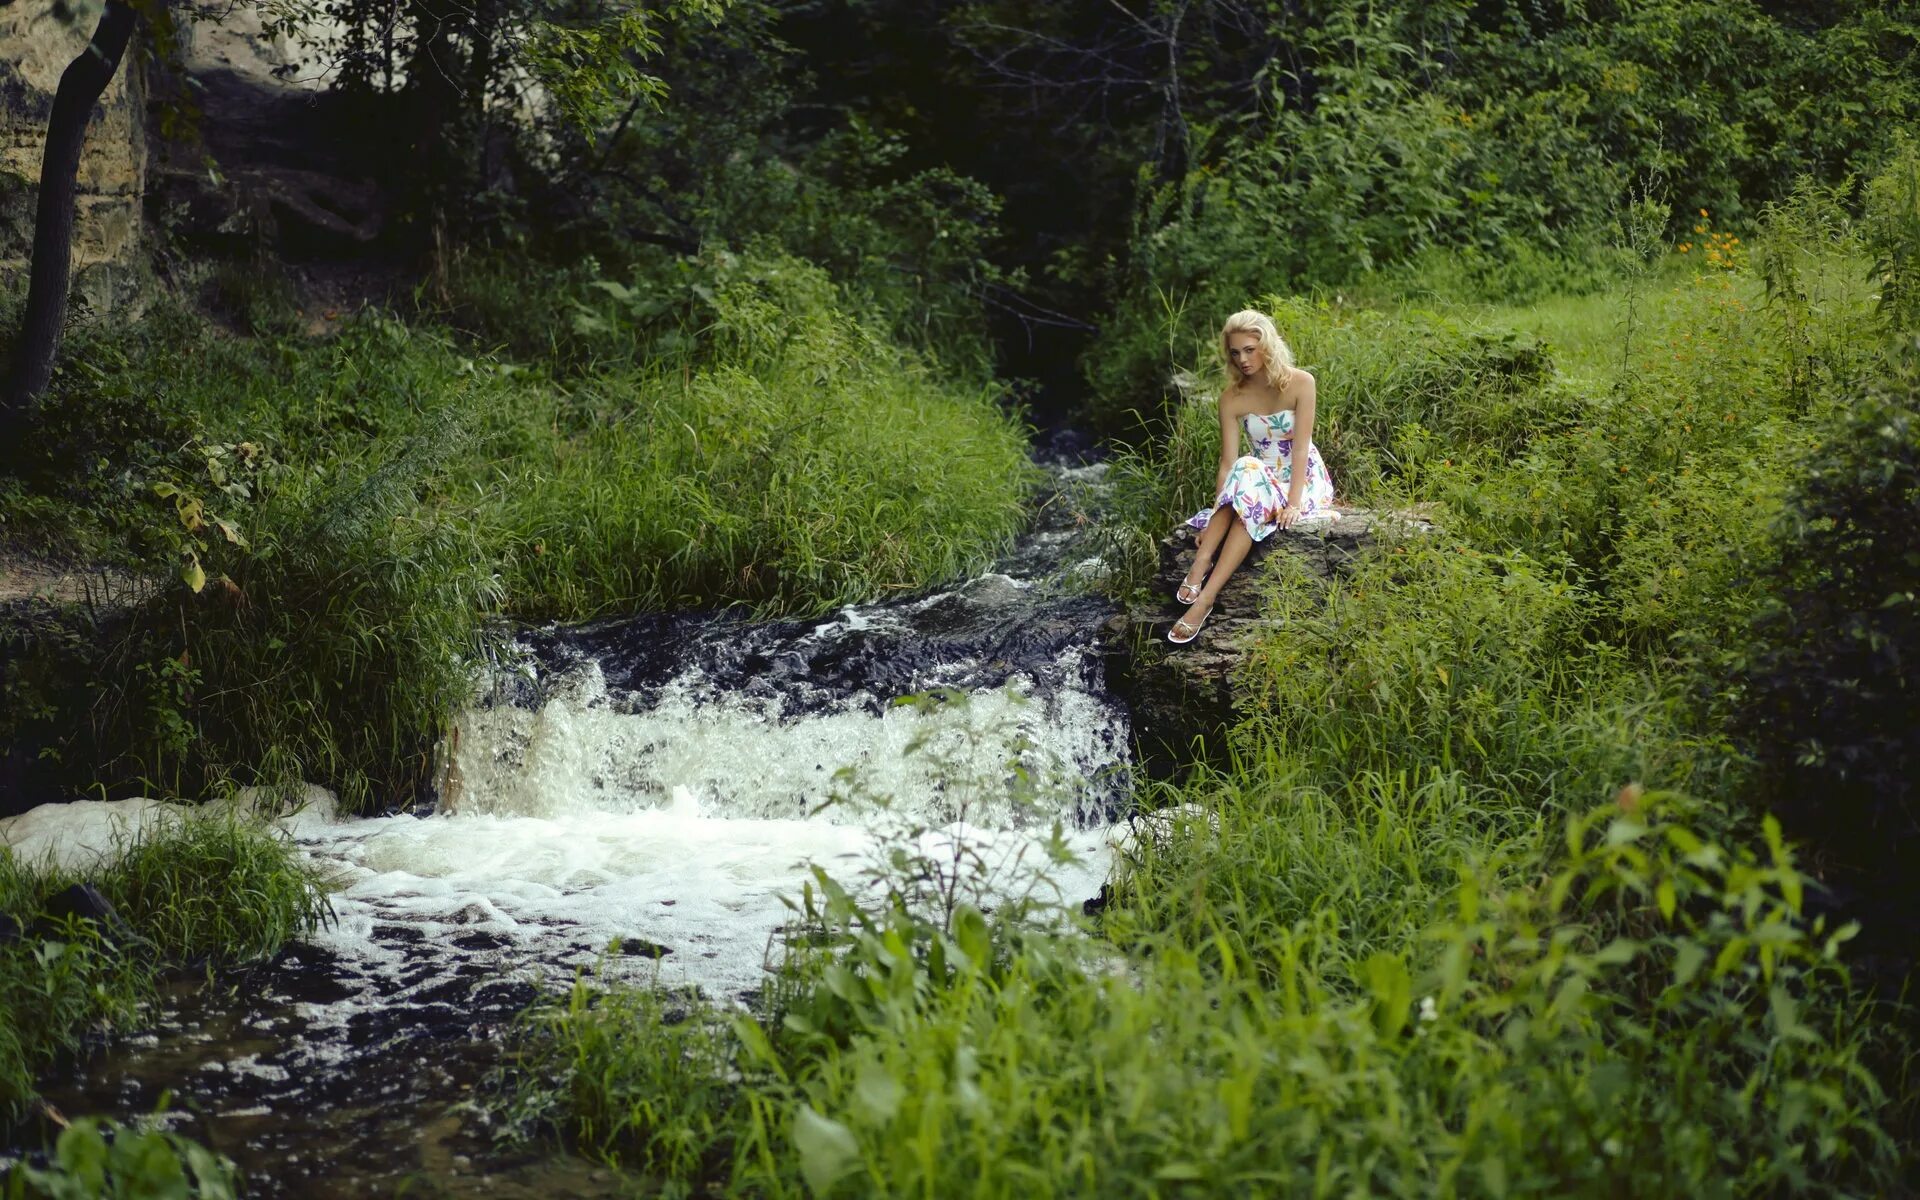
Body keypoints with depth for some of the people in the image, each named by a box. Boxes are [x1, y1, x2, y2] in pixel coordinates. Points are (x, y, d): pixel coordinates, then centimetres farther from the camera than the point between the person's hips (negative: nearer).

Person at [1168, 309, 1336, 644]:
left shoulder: (1300, 383, -12)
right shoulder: (1232, 398, -5)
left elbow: (1300, 447, -18)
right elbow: (1228, 463, -12)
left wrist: (1293, 504, -27)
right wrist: (1218, 513, -24)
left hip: (1305, 482, -3)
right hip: (1264, 480, 3)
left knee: (1250, 494, -33)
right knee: (1246, 473, -34)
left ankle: (1205, 597, -40)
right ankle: (1200, 565, -42)